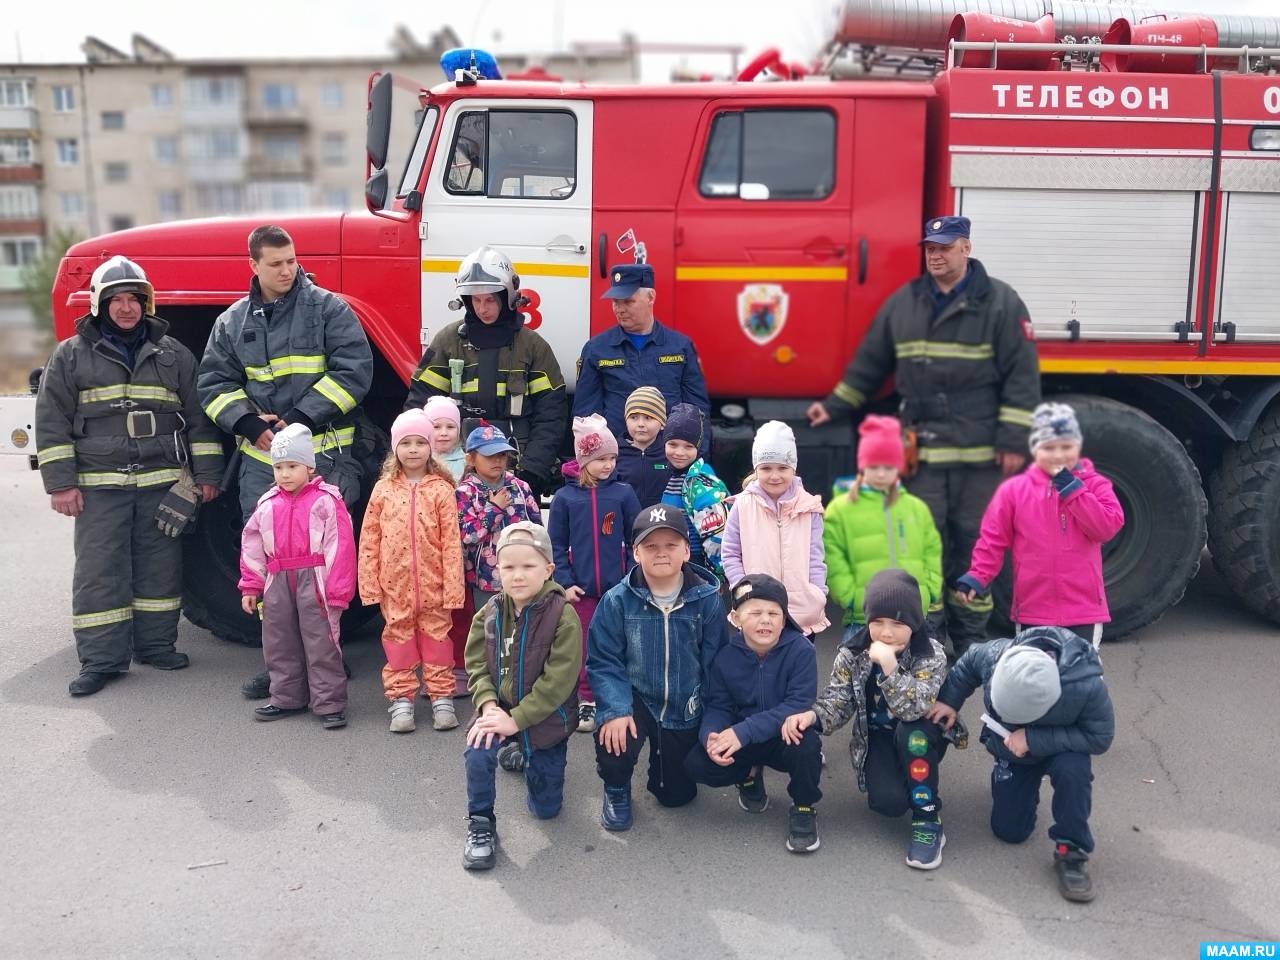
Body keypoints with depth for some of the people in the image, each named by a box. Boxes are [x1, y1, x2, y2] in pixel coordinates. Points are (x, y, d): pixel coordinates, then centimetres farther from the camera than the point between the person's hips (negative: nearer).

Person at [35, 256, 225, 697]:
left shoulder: (174, 354, 10)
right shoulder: (71, 355, 6)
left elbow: (199, 417, 11)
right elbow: (52, 421, 4)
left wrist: (206, 473, 6)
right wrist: (60, 483, -4)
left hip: (163, 482, 2)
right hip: (100, 485, -1)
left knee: (160, 566, 7)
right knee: (99, 571, -2)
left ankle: (156, 644, 20)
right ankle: (100, 660, 6)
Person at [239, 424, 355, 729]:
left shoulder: (326, 500, -7)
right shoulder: (268, 505, 9)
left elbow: (340, 547, -10)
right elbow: (251, 546, 14)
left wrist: (336, 591, -12)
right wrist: (250, 587, 11)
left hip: (314, 580, -6)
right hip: (278, 582, 6)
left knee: (321, 644, -2)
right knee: (279, 643, 15)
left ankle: (330, 703, 6)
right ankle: (286, 698, 29)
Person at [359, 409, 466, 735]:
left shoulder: (441, 489, -5)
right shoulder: (383, 489, 2)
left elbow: (451, 542, -7)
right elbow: (369, 540, 3)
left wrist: (453, 587, -10)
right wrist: (369, 583, -2)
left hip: (432, 584, -1)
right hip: (395, 583, 2)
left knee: (436, 637, 9)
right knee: (398, 638, 10)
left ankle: (441, 698, 19)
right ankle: (401, 699, 20)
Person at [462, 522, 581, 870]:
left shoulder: (563, 616, -20)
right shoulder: (490, 613, -5)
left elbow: (558, 680, -22)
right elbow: (477, 665, -4)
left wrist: (517, 720, -24)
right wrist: (489, 706, -22)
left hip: (545, 717, -2)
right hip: (499, 709, 2)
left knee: (546, 806, 9)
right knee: (477, 752, -31)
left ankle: (528, 759, 41)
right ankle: (481, 823, -5)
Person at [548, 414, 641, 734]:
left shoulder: (623, 494, -1)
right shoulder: (565, 497, -1)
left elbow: (635, 541, 2)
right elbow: (556, 545, 1)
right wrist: (565, 582, -6)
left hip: (618, 587, 0)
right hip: (581, 588, 0)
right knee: (584, 647, 10)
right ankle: (586, 701, 22)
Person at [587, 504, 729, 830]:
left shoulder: (707, 600, -13)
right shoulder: (617, 601, -16)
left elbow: (714, 665, -6)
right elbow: (603, 662, -12)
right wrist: (615, 710, -27)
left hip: (685, 709, 2)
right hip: (635, 697, -1)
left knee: (676, 795, 9)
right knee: (613, 739, -33)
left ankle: (664, 760, 46)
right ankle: (616, 789, 5)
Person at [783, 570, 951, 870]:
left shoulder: (930, 655, -21)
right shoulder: (852, 653, -13)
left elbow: (913, 709, -33)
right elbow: (837, 701, -11)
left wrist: (888, 664, -45)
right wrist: (812, 715, -32)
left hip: (920, 741, -1)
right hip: (876, 738, 1)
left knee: (911, 731, -38)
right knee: (888, 803, -26)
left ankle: (928, 820, -19)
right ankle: (895, 785, 14)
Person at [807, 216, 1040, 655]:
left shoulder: (1000, 303, -2)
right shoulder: (903, 304, 10)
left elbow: (1022, 375, -5)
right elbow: (869, 364, 16)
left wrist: (1013, 440, -10)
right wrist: (833, 405, 11)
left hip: (979, 451, -2)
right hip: (922, 451, 2)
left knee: (973, 544, 8)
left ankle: (970, 638, 20)